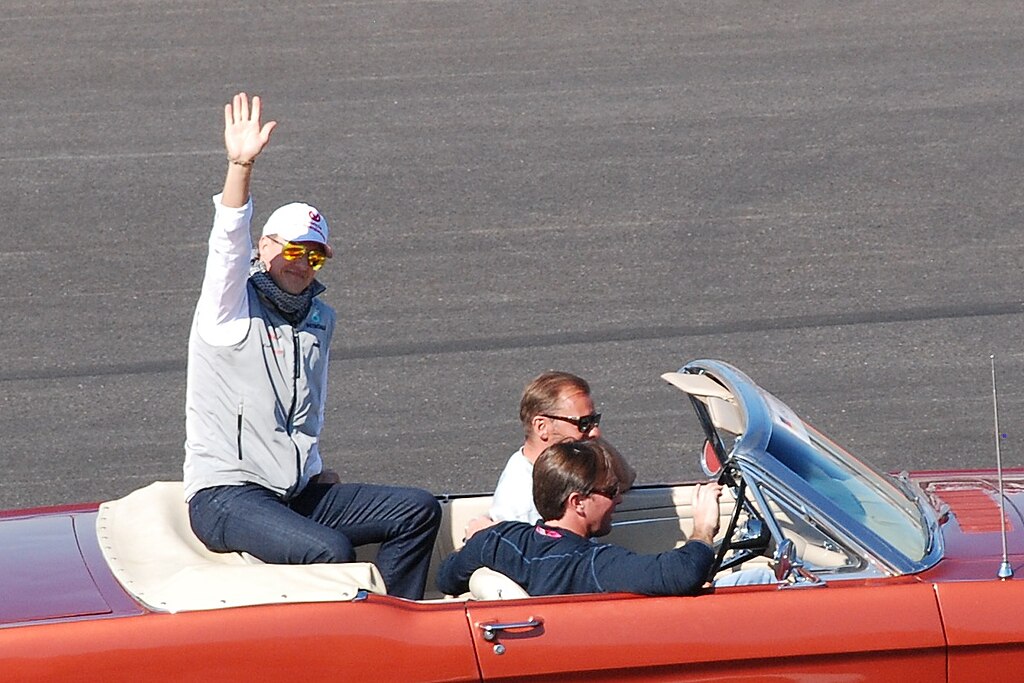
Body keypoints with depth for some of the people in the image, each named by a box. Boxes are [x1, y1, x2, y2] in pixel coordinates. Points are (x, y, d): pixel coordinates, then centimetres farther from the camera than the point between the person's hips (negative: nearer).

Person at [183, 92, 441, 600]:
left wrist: (316, 472, 17)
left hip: (296, 492, 7)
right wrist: (241, 166, -37)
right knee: (329, 549, -32)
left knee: (419, 511, -6)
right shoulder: (232, 306, -2)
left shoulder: (319, 320, 18)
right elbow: (229, 242, -22)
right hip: (224, 496, -7)